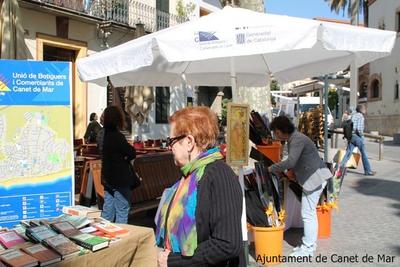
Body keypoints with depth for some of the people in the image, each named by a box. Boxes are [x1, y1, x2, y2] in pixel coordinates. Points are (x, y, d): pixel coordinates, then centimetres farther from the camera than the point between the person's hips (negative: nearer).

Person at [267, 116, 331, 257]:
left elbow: (290, 162, -31)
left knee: (308, 214, -3)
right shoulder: (293, 139, 10)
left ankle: (308, 248, 9)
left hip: (315, 178, -10)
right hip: (311, 178, 10)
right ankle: (309, 243, 29)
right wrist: (282, 170, 4)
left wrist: (272, 168, -19)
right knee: (310, 213, 17)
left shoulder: (297, 140, -21)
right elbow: (295, 162, 17)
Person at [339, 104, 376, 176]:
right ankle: (367, 170, 11)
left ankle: (341, 167, -6)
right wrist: (362, 135, -4)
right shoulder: (361, 117, -10)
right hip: (357, 136, -7)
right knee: (364, 153, 4)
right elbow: (359, 129, -19)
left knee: (348, 153, 5)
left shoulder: (353, 116, 14)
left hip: (351, 136, 7)